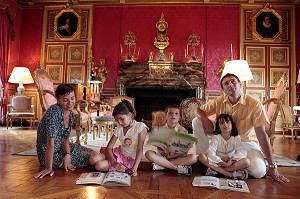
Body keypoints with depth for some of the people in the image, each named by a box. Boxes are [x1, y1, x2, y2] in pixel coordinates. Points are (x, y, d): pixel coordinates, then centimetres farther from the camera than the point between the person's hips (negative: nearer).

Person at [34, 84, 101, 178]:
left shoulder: (71, 114, -2)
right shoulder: (54, 111, -26)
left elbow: (65, 139, 1)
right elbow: (50, 141, -31)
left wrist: (67, 154, -17)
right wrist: (49, 168, -32)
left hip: (60, 149, 8)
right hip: (49, 155, -7)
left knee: (94, 153, 8)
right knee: (93, 159, -11)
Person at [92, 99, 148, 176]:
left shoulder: (140, 127, -17)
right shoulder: (119, 129, -3)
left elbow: (140, 150, -20)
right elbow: (109, 147, -7)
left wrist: (134, 168, -29)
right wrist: (114, 163, -25)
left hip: (130, 160, -5)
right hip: (119, 153, 6)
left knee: (100, 166, -21)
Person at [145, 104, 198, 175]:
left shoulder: (183, 131, 2)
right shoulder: (161, 129, 3)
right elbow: (158, 148, 0)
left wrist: (175, 154, -22)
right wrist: (163, 152, -23)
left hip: (177, 157, 0)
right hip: (163, 156, 0)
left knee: (194, 157, -27)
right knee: (148, 153, -27)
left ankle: (162, 165, -25)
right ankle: (179, 168, -26)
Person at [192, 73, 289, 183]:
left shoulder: (254, 104, -19)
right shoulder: (219, 101, -8)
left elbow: (261, 135, -21)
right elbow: (199, 110, 2)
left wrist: (272, 166, -22)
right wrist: (205, 119, -24)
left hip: (246, 142, -3)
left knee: (259, 171, -30)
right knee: (197, 121, -12)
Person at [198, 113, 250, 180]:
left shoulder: (236, 138, -5)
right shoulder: (216, 138, -9)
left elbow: (243, 153, -18)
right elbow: (210, 153, -24)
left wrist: (228, 157, -26)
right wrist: (224, 164, -32)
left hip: (231, 163, 1)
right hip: (217, 163, -1)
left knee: (247, 161, -27)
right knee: (201, 157, -27)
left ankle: (216, 170, -28)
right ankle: (229, 174, -33)